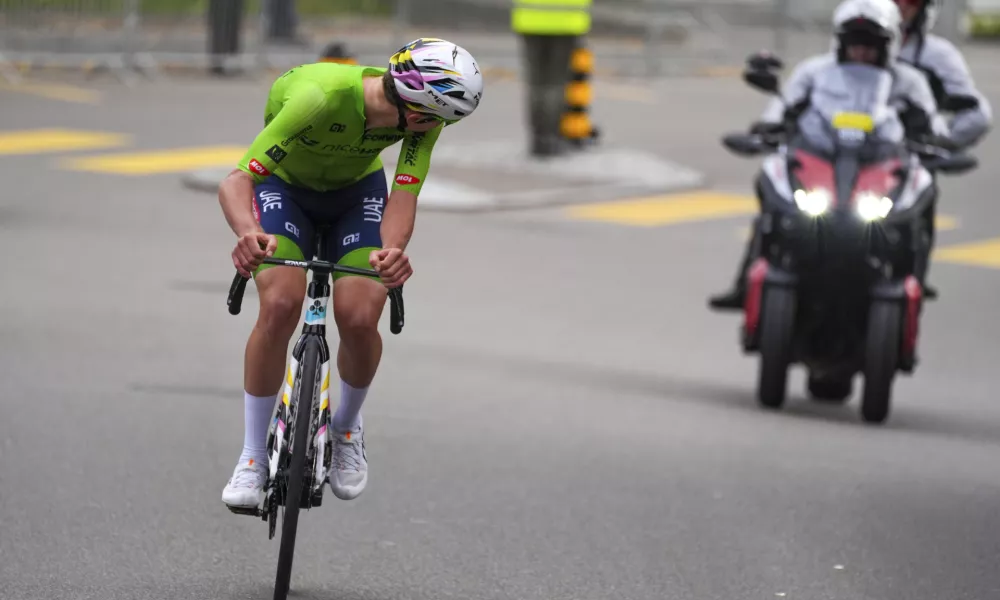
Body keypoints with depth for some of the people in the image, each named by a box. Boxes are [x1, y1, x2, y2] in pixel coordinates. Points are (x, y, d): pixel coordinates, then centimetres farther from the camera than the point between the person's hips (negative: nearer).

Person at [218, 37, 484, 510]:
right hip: (284, 185, -3)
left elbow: (404, 196, -32)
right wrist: (248, 234, -63)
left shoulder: (422, 114, -27)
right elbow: (235, 182, -42)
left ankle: (347, 427, 13)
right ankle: (252, 458, -10)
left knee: (359, 317, -19)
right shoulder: (321, 98, -40)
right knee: (280, 304, -26)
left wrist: (393, 250, -55)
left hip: (357, 190, 3)